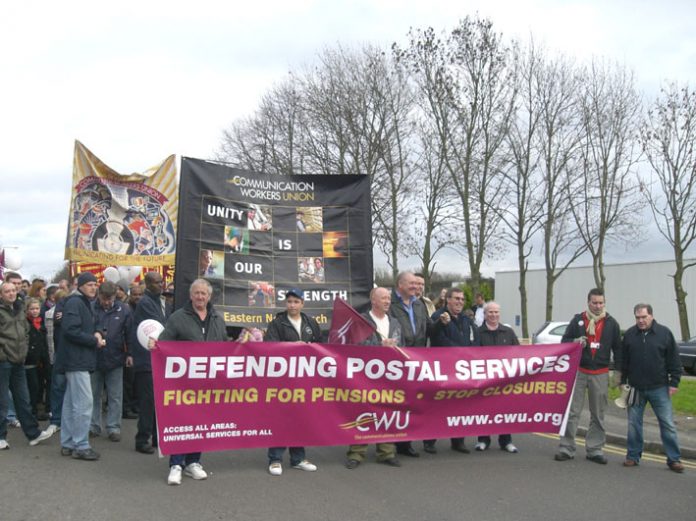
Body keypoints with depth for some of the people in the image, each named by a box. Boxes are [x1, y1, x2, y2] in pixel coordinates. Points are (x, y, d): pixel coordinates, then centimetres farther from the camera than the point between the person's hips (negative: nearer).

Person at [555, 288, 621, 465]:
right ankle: (566, 448, 6)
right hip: (578, 371, -1)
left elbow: (617, 348, 9)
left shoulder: (611, 323, 6)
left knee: (598, 414, 7)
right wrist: (575, 341, -15)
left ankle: (594, 449, 17)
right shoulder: (577, 320, 3)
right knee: (572, 411, 0)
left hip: (600, 374, 1)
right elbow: (564, 341, 7)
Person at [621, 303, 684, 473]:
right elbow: (624, 361, 8)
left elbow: (674, 361, 0)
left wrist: (674, 382, -4)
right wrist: (623, 382, 8)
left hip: (659, 389, -2)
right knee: (634, 423, 8)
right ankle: (633, 456, 19)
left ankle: (674, 459, 11)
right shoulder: (629, 334, 2)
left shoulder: (664, 333, -3)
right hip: (635, 389, 2)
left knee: (667, 424, 1)